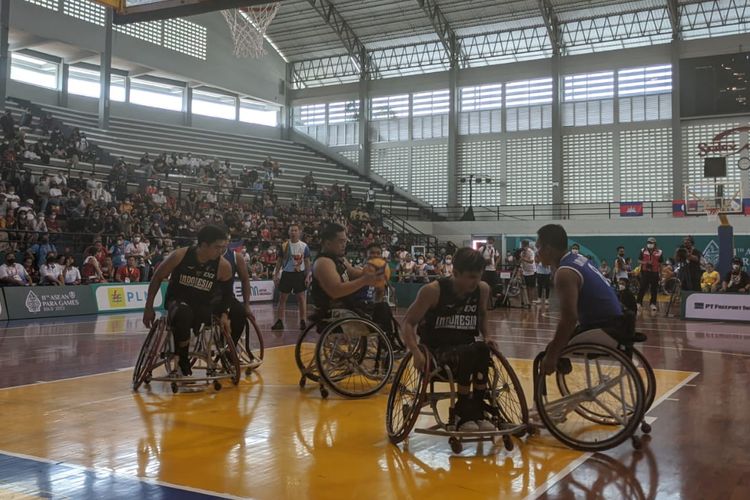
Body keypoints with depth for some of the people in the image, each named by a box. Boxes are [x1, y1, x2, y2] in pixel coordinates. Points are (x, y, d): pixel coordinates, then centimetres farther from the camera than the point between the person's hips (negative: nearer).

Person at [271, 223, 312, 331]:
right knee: (282, 298, 3)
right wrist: (276, 275, -1)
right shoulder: (284, 245, 1)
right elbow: (280, 261, 6)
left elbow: (307, 262, 1)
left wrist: (308, 276, -7)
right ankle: (279, 322, 9)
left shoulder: (304, 246, -2)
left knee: (301, 298, 0)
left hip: (299, 274, -1)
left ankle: (302, 322, 7)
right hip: (286, 274, 2)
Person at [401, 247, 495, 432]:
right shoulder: (433, 291, -15)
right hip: (437, 350, -4)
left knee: (482, 349, -31)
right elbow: (409, 322, -10)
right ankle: (463, 414, -17)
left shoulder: (483, 289, -1)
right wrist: (416, 352, -24)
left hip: (466, 347, 4)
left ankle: (477, 412, -18)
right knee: (469, 353, -34)